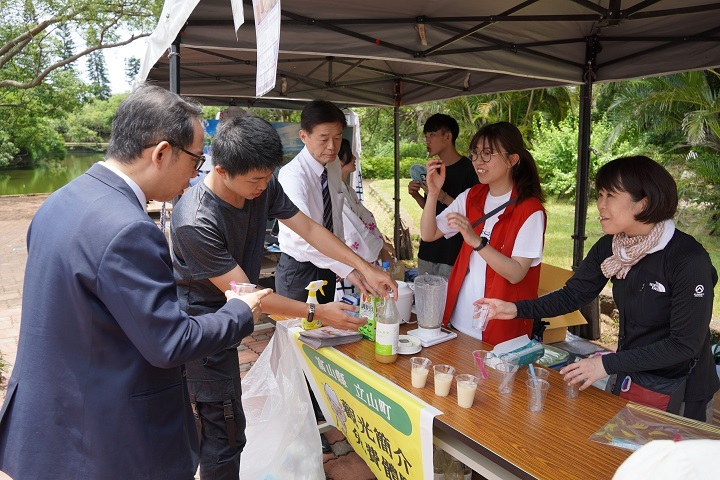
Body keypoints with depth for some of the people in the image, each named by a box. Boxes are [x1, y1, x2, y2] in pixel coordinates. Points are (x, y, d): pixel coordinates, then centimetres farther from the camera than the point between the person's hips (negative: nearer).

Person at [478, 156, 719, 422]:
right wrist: (516, 309, -17)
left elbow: (685, 344, -23)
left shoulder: (689, 260, -25)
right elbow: (573, 294, -3)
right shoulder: (609, 247, -8)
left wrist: (608, 364, -24)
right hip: (628, 378, 6)